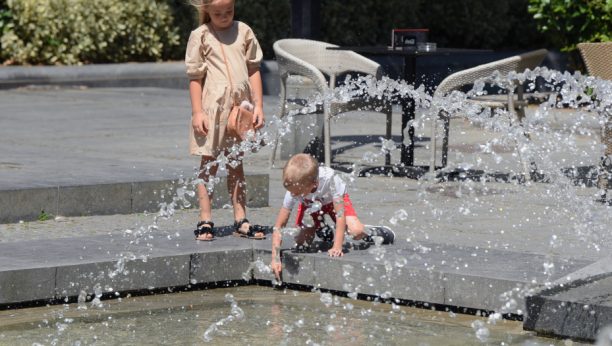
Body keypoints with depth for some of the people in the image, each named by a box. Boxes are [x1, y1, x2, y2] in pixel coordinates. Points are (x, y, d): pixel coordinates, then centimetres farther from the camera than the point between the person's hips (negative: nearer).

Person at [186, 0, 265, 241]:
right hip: (213, 107, -3)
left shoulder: (243, 32, 7)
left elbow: (253, 70, 11)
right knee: (209, 164, 2)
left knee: (236, 164, 9)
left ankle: (240, 220, 13)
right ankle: (205, 220, 7)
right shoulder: (200, 36, -3)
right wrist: (197, 112, -8)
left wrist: (258, 105, 6)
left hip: (241, 106, 3)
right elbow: (195, 77, -2)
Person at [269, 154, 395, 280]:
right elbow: (279, 226, -29)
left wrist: (337, 247, -44)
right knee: (301, 242, -15)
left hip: (334, 200, -3)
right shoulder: (293, 191, -36)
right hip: (309, 204, 3)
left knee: (356, 232, -26)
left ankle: (369, 231, 10)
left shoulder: (330, 179, -45)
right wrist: (275, 258, -38)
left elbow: (340, 213, -40)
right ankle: (319, 227, 18)